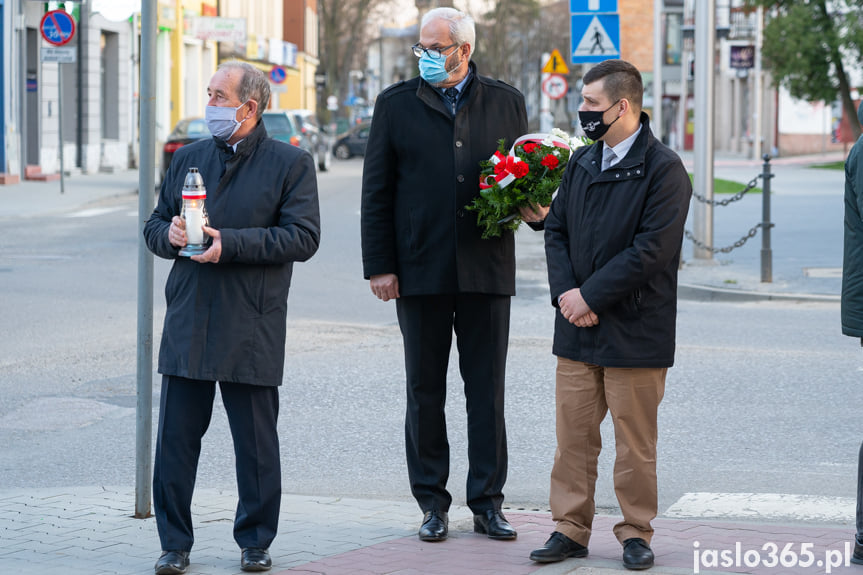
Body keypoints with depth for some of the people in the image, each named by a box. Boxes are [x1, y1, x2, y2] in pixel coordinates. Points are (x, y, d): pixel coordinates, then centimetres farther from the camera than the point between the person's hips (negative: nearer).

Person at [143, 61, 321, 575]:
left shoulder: (291, 164, 0)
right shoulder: (188, 159, 15)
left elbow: (303, 237, -10)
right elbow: (154, 227, 18)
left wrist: (230, 243, -16)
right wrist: (170, 234, -7)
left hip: (252, 329, -4)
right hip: (189, 320, 4)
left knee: (256, 444, 4)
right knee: (176, 436, 1)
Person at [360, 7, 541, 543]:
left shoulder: (507, 102, 8)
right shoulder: (396, 105, 5)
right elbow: (376, 191, 4)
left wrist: (535, 210, -8)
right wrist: (379, 266, -2)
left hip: (487, 271, 0)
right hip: (420, 271, 0)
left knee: (487, 391, 4)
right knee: (425, 392, 5)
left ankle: (488, 502, 11)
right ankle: (433, 503, 14)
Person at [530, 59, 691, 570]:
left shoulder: (664, 169, -9)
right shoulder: (581, 163, 12)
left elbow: (651, 251, -16)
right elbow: (557, 229, 13)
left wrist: (592, 297, -15)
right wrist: (565, 292, -4)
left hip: (634, 331, -6)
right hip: (578, 330, 6)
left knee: (635, 441, 2)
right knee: (574, 434, 6)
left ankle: (636, 532, 13)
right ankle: (571, 528, 13)